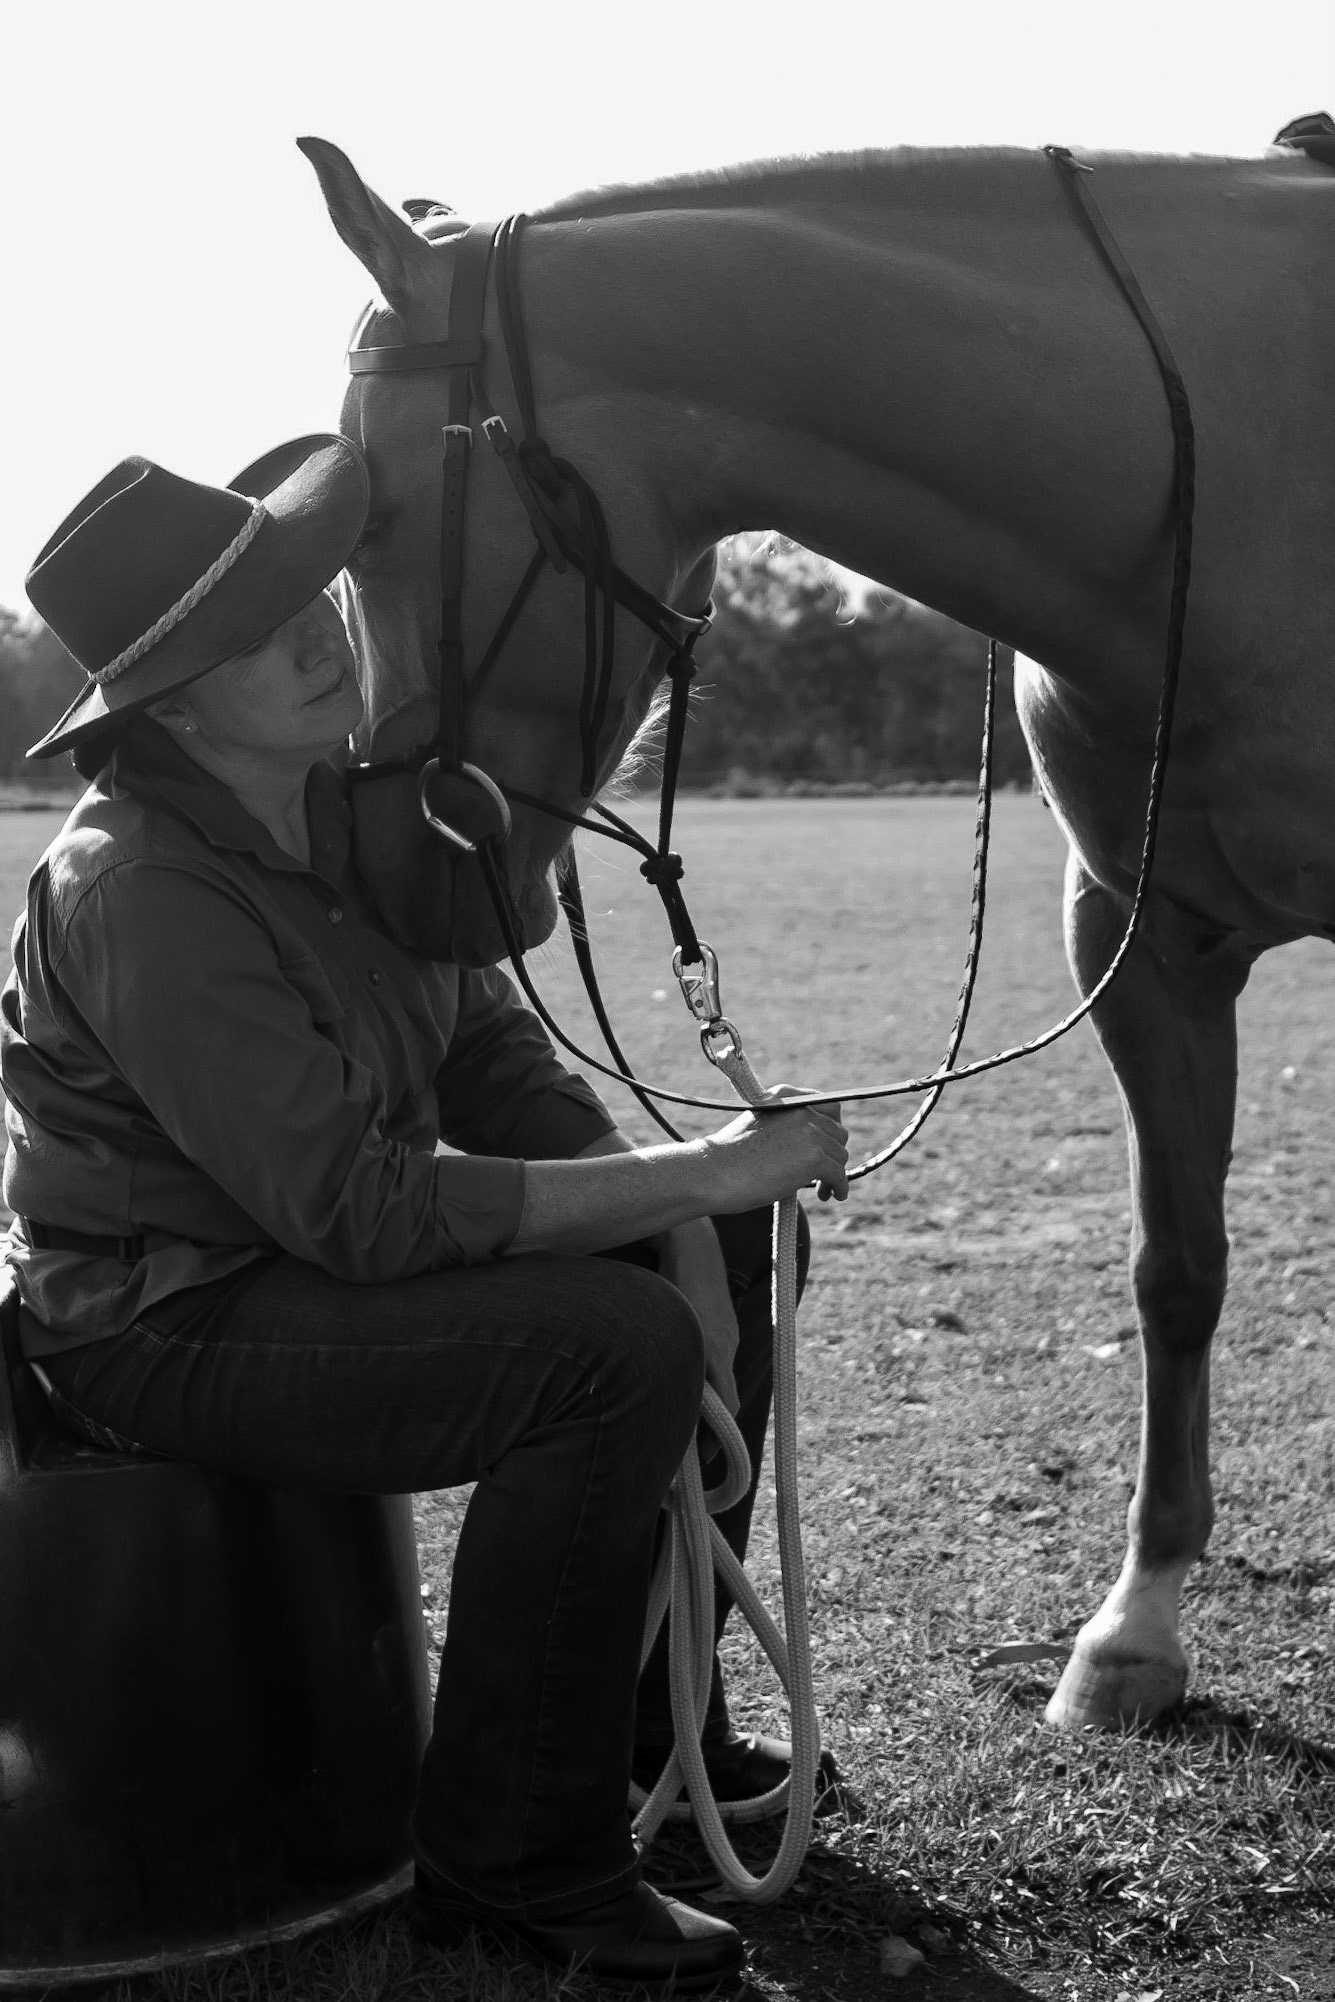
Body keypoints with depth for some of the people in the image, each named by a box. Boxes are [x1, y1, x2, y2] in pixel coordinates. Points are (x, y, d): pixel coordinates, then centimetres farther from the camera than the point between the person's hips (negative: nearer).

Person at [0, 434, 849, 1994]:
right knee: (614, 1345, -27)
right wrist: (686, 1174, -27)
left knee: (726, 1241, 9)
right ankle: (512, 1863, -11)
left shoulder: (345, 800, 0)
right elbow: (360, 1213, -29)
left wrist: (691, 1230, -10)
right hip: (167, 1325, -9)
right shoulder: (141, 892, -26)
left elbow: (494, 1056, 4)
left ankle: (650, 1710, 20)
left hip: (319, 1241, 9)